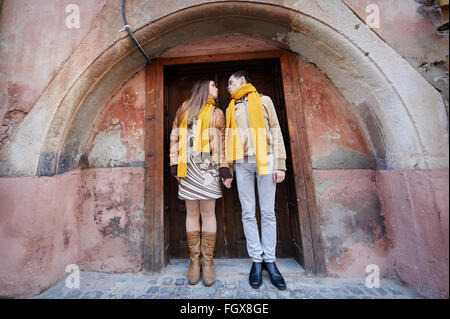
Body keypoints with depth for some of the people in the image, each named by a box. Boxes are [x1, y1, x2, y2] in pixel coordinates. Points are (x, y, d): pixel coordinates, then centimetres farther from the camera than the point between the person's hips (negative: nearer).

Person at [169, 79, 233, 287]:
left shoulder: (217, 113, 17)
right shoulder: (183, 110, 17)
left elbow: (222, 143, 9)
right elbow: (174, 139, 13)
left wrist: (224, 168, 0)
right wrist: (174, 164, 3)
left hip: (209, 168, 0)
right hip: (188, 168, 1)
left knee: (208, 213, 1)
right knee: (192, 214, 5)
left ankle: (207, 261, 15)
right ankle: (194, 261, 19)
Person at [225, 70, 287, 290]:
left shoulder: (264, 100, 15)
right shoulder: (231, 108, 22)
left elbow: (275, 132, 6)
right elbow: (229, 138, 16)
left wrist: (279, 164, -4)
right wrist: (228, 168, 8)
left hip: (265, 159, -2)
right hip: (242, 162, 3)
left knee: (268, 212, 2)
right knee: (248, 213, 3)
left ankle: (270, 260, 16)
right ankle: (256, 260, 16)